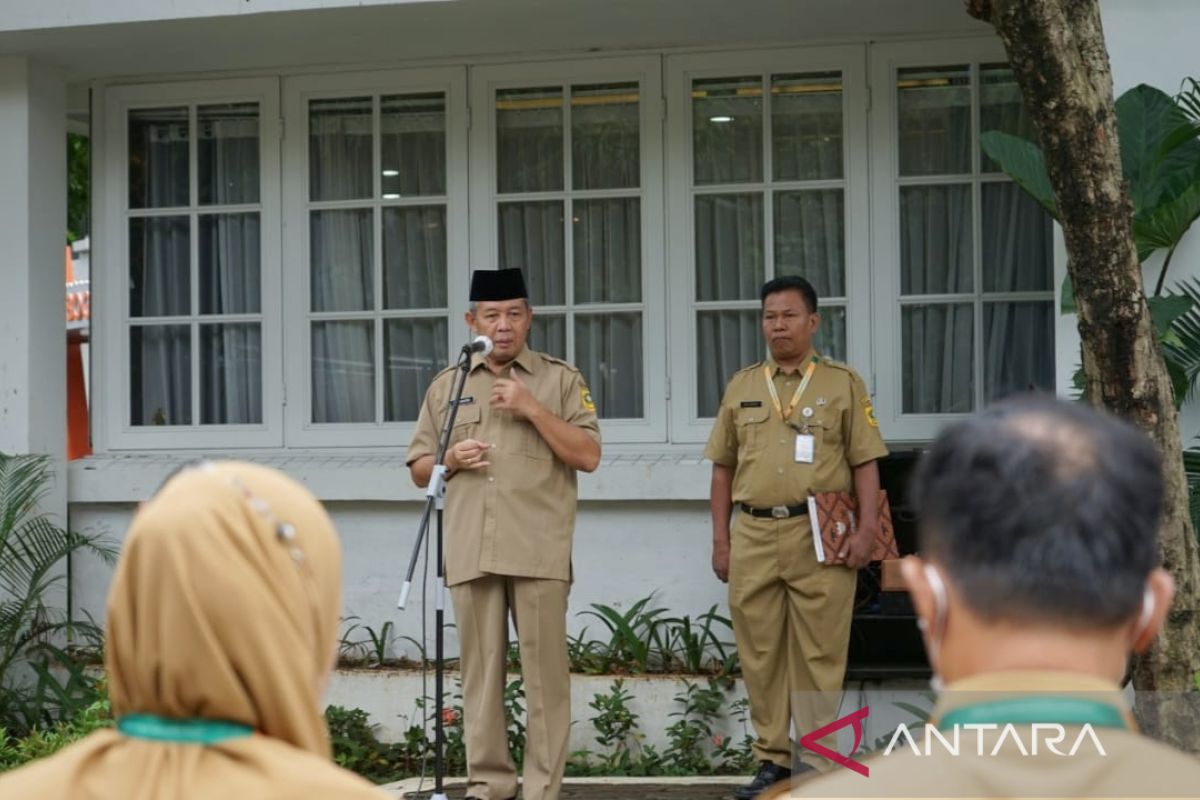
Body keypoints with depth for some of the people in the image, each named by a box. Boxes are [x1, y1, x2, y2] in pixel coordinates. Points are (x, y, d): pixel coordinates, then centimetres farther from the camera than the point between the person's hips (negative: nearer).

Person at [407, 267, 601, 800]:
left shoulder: (560, 379, 6)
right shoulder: (446, 385, 15)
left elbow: (588, 456, -2)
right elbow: (418, 469, 17)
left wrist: (532, 408, -10)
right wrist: (449, 460, -5)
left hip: (538, 552, -3)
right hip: (470, 552, 3)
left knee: (544, 671, -3)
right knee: (480, 670, 5)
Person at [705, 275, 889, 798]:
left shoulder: (843, 383, 6)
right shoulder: (741, 386, 14)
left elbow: (866, 463, 2)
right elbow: (724, 467, 16)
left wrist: (866, 529, -9)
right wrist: (721, 538, 10)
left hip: (820, 536, -3)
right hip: (754, 534, 3)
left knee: (818, 653, -2)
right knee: (760, 653, 6)